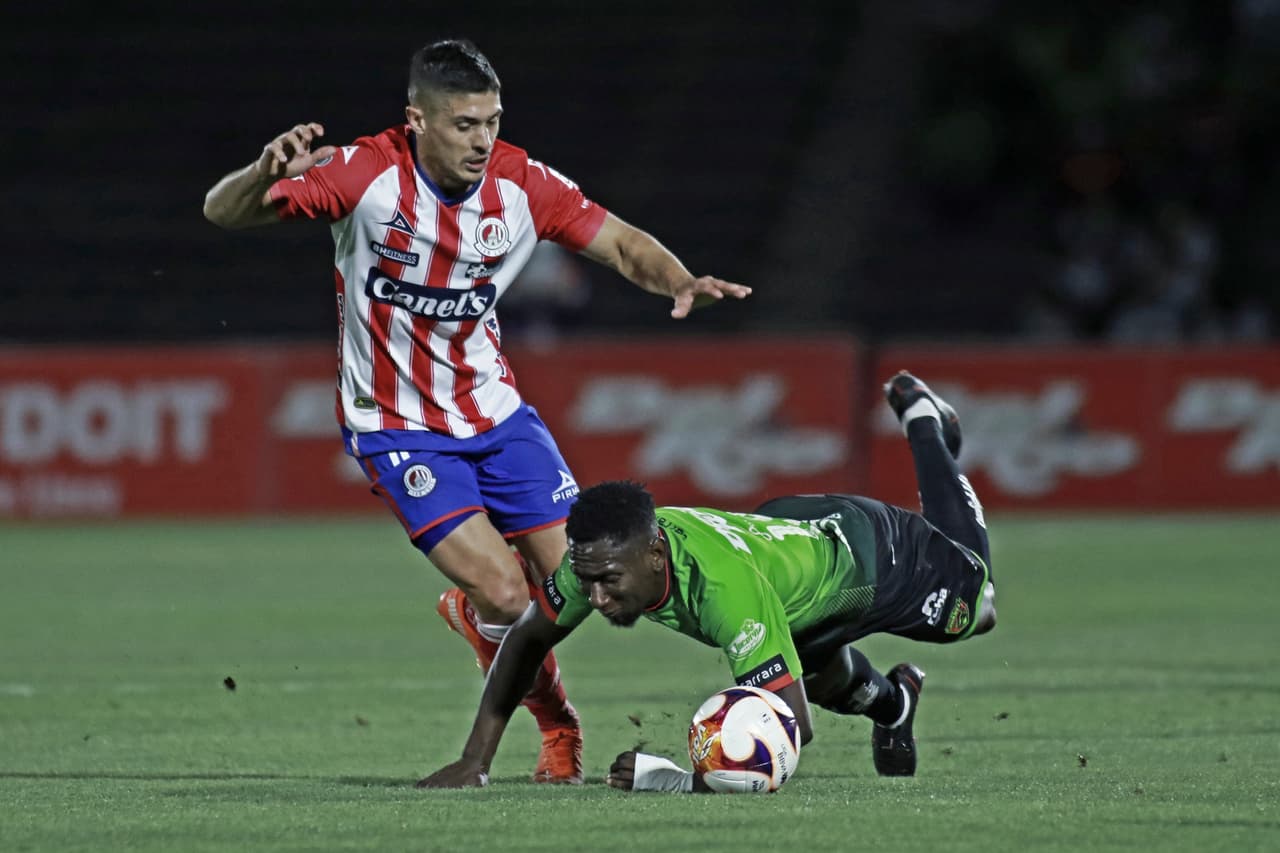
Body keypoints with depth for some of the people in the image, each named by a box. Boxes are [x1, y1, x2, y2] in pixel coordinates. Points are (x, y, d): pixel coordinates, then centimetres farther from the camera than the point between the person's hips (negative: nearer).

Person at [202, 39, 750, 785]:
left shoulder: (522, 184, -10)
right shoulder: (366, 175, -20)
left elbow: (621, 244, -7)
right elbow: (223, 213, -20)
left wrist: (681, 281, -29)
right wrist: (267, 174, -44)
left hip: (494, 412, 4)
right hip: (397, 426, -4)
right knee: (506, 594, -17)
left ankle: (470, 612, 31)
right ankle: (559, 727, 14)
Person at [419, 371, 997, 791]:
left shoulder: (729, 588, -53)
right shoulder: (602, 555, -34)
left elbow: (794, 726, -52)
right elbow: (526, 640, -18)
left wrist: (686, 781, -60)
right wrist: (474, 761, -24)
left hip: (874, 555, -4)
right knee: (822, 675, 30)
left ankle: (925, 427, 47)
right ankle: (893, 704, 63)